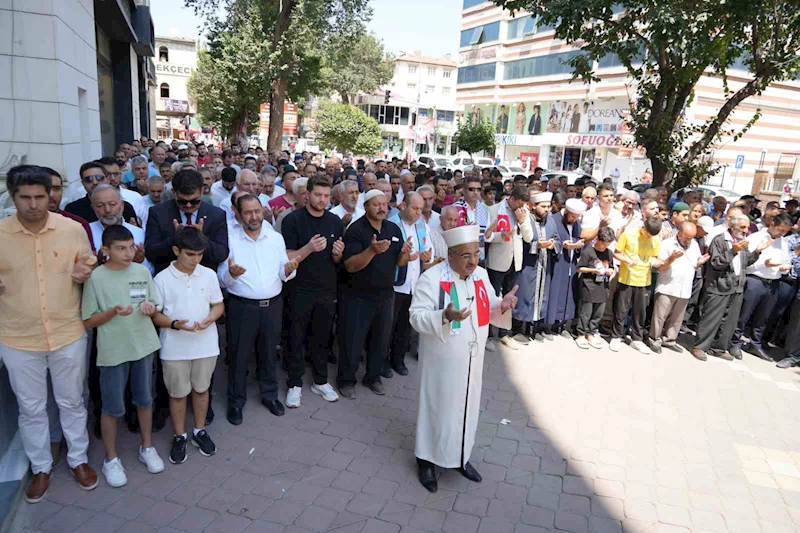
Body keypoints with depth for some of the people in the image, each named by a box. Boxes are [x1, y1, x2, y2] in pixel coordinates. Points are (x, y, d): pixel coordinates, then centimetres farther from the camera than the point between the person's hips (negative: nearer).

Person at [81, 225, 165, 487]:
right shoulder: (95, 277, -11)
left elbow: (157, 307, 7)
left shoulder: (142, 272, -1)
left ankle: (147, 447, 35)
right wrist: (113, 312, -22)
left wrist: (150, 308, -15)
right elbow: (88, 321, -6)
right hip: (113, 351, -3)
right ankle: (111, 459, 27)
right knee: (112, 407, 8)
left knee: (145, 399, 16)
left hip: (143, 346, 3)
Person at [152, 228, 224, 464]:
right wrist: (175, 324, -23)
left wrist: (209, 319, -17)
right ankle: (180, 436, 30)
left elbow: (218, 304, 4)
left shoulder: (209, 275, -4)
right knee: (178, 393, 12)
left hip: (205, 345, 2)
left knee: (201, 388, 16)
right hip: (175, 348, -2)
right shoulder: (162, 279, -10)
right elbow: (155, 314, -5)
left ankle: (199, 431, 35)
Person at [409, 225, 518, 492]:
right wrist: (445, 316, -38)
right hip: (442, 361, -6)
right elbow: (416, 316, -21)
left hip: (471, 359, 6)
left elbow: (489, 310, 10)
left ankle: (461, 456, 39)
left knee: (468, 406, 18)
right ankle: (427, 459, 28)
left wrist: (502, 305, -12)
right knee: (437, 407, 8)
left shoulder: (481, 275, 1)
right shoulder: (431, 278, -19)